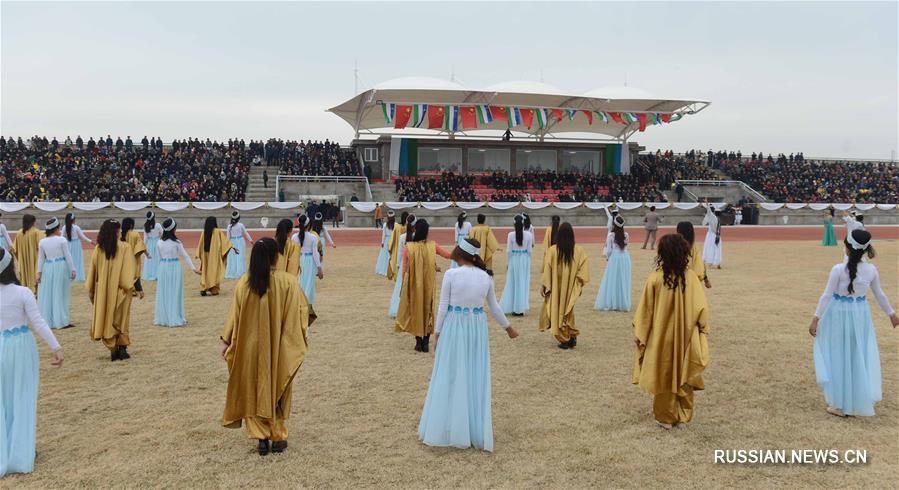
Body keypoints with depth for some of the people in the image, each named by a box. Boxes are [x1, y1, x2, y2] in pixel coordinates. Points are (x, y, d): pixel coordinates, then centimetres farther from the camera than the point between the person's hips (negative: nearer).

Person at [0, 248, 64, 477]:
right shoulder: (23, 293, -12)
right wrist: (56, 348, -10)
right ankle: (21, 455, 17)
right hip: (21, 348, -1)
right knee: (22, 400, 11)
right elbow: (39, 324, -13)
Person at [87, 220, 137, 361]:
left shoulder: (98, 249, -2)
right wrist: (129, 286, -12)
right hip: (119, 290, -2)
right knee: (121, 320, 11)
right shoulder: (125, 247, -10)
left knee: (107, 319, 11)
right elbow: (128, 270, -15)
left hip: (102, 291, 2)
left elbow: (93, 270, 3)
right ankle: (122, 349, 10)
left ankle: (113, 350, 9)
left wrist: (90, 290, 10)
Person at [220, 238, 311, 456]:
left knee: (255, 390, 14)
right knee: (277, 389, 14)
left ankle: (261, 438, 13)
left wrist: (226, 340, 8)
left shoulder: (244, 283, -8)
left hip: (251, 347, 1)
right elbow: (300, 313, -8)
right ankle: (278, 437, 19)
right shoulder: (288, 282, -14)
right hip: (279, 348, -1)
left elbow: (235, 315, -2)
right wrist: (300, 340, 6)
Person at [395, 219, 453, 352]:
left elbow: (404, 269, -6)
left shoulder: (408, 247, -12)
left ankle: (419, 342, 14)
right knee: (428, 310, 13)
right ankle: (426, 343, 13)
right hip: (429, 285, 1)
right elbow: (448, 255, 6)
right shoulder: (433, 246, -8)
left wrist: (403, 286, 6)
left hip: (413, 285, -1)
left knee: (416, 310, 13)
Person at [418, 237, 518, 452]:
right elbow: (494, 307, 9)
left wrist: (437, 333, 2)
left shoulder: (451, 274, -12)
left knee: (451, 377, 7)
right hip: (477, 328, 3)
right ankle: (476, 432, 19)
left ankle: (447, 430, 15)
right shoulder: (486, 276, 0)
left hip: (455, 326, -3)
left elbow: (443, 306, -9)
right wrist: (508, 327, 24)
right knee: (476, 378, 11)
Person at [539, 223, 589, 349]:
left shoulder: (552, 250, -12)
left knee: (558, 311, 9)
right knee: (568, 311, 20)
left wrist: (543, 285, -1)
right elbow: (583, 269, -9)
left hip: (556, 287, -2)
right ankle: (572, 336, 10)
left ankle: (564, 339, 9)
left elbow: (547, 269, -8)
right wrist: (580, 284, 0)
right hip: (571, 287, 2)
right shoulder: (579, 250, -7)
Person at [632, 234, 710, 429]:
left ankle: (665, 418, 19)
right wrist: (703, 330, 7)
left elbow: (645, 310, -10)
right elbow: (701, 308, -6)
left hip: (661, 338, -2)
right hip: (685, 338, 2)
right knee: (684, 376, 15)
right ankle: (683, 417, 23)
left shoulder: (655, 278, -16)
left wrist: (639, 333, 0)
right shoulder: (691, 277, -10)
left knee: (664, 376, 11)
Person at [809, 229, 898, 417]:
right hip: (860, 314, 4)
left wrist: (816, 318, -9)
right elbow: (879, 294, 9)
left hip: (840, 314, -3)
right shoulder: (871, 270, -4)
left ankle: (841, 404, 14)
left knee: (840, 358, 7)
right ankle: (861, 401, 26)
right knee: (860, 357, 16)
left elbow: (827, 295, -14)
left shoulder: (839, 269, -16)